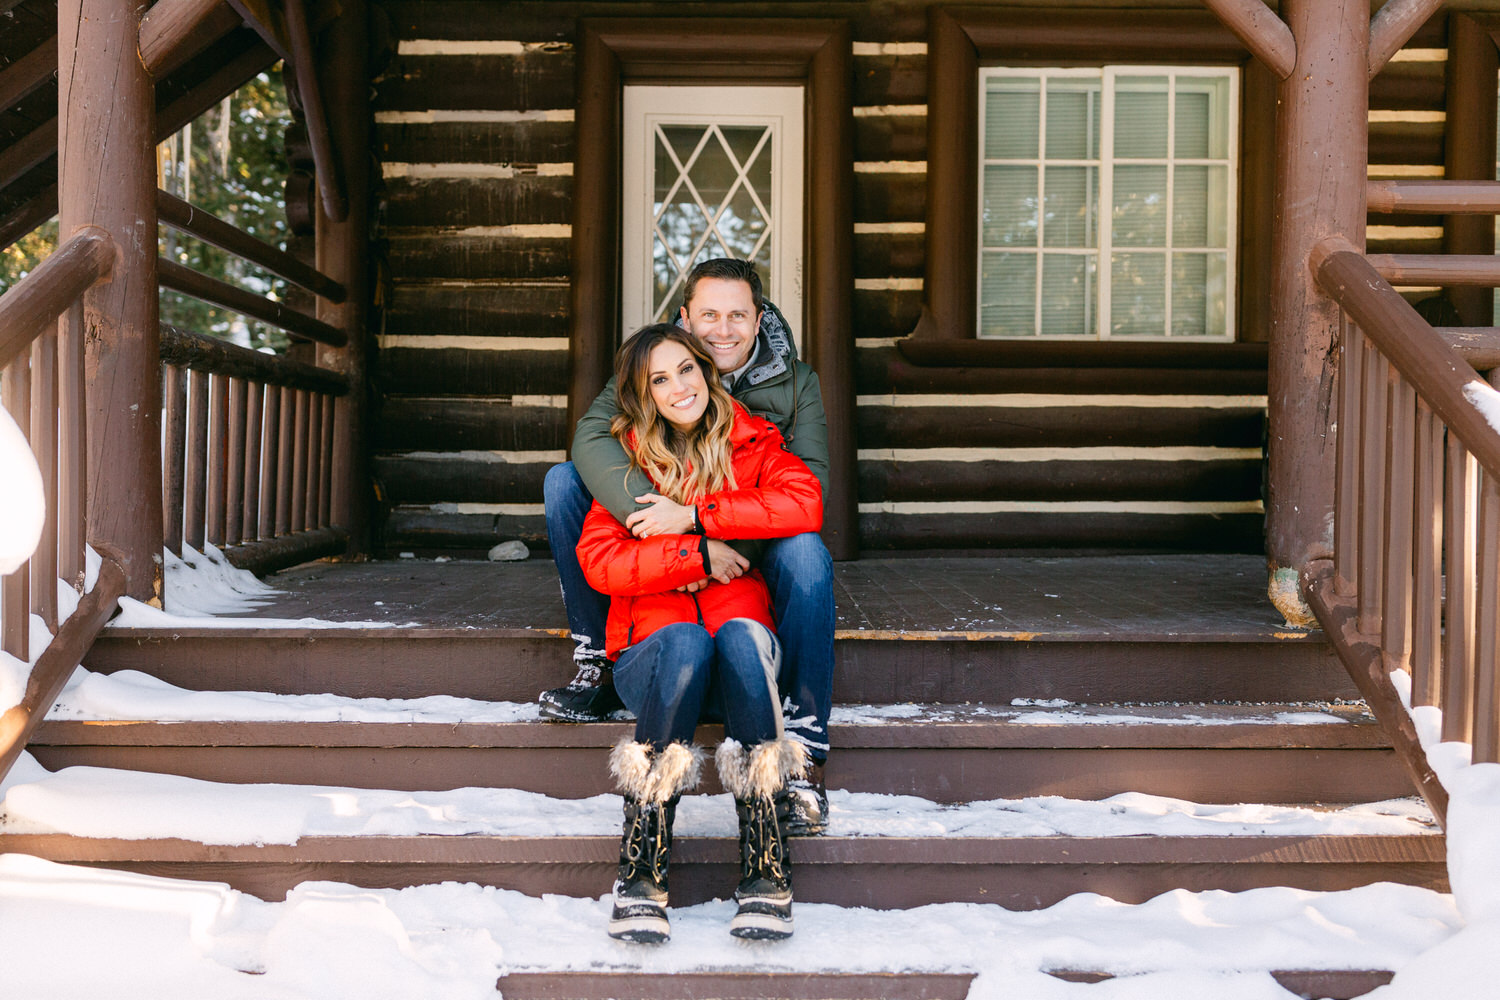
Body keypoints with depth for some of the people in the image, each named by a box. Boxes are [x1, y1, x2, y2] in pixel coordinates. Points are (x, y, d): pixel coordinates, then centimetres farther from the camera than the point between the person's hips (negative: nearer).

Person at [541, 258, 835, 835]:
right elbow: (593, 436, -24)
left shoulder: (795, 382, -5)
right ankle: (597, 671, -12)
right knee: (564, 481, -15)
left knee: (804, 551, -35)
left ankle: (805, 767, -33)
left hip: (754, 561, -1)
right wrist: (672, 528, -40)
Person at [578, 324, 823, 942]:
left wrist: (692, 515, -12)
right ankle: (641, 872, -30)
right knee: (685, 640, -35)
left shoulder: (749, 441, 12)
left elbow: (806, 504, -9)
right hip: (652, 652, 0)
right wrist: (698, 555, -11)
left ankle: (764, 870, -32)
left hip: (741, 659, 1)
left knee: (741, 634, -35)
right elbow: (598, 560, -2)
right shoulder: (626, 455, 10)